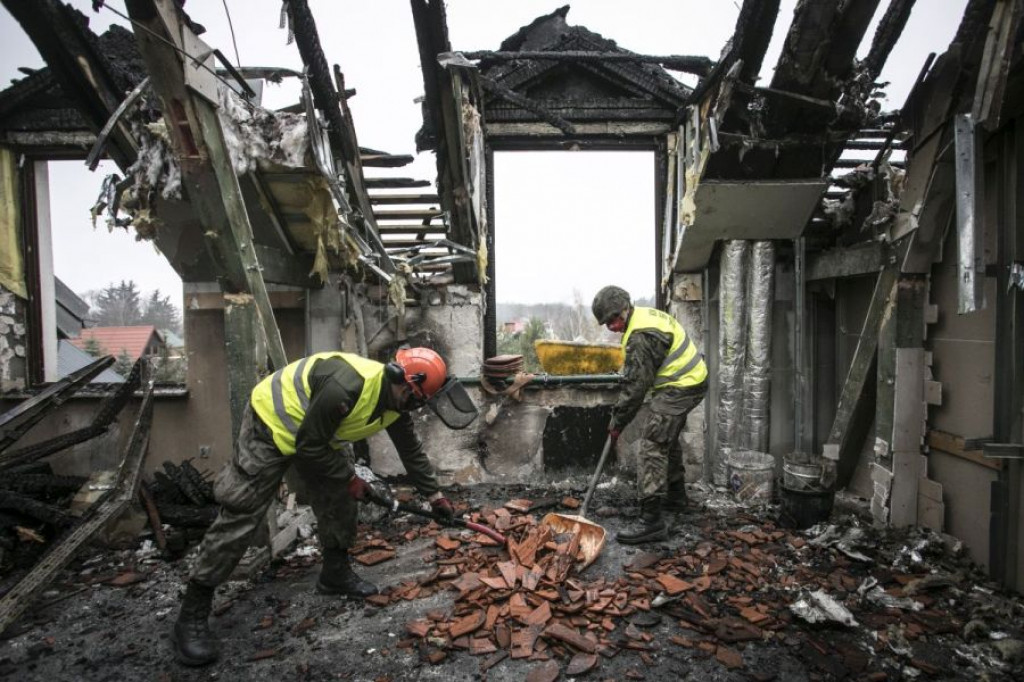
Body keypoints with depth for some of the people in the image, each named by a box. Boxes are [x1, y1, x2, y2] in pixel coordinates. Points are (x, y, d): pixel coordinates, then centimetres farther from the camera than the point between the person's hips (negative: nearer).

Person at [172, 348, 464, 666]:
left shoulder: (394, 401, -10)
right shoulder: (346, 386, -39)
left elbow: (412, 450, 5)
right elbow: (309, 446, -29)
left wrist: (435, 495, 10)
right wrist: (349, 478, -17)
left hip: (318, 435, 8)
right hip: (272, 423, -8)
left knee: (340, 499, 6)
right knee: (241, 514, -7)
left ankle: (336, 573, 25)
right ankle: (193, 613, 4)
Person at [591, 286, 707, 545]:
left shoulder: (641, 336, -25)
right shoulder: (645, 314, 8)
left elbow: (636, 385, -23)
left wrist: (617, 421, -13)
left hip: (680, 388, -11)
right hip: (690, 380, 11)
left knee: (652, 446, -13)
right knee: (668, 439, 24)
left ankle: (651, 521, -13)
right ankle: (675, 497, 41)